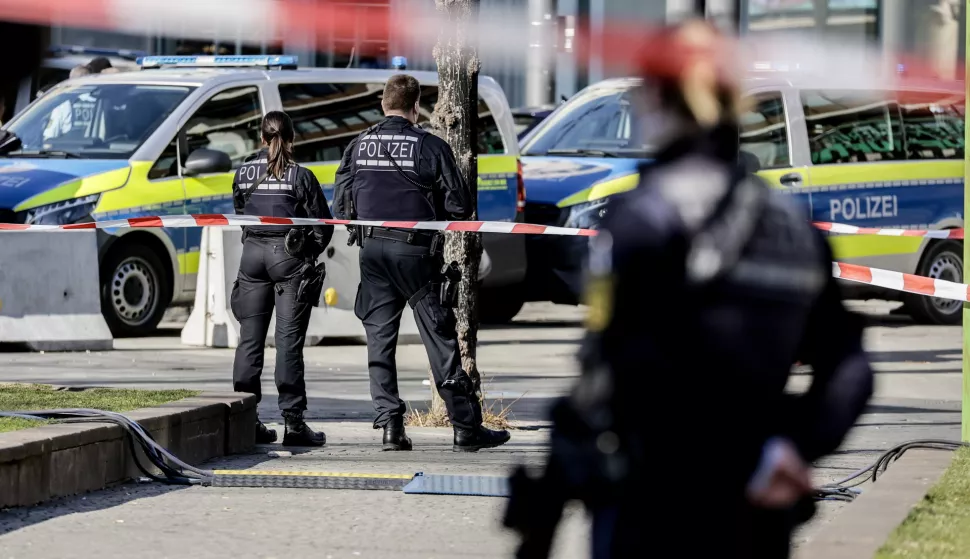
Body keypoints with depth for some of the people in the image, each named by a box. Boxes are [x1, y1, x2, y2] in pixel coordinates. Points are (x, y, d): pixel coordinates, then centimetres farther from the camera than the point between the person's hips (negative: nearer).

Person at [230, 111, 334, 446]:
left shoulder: (244, 173, 5)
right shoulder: (300, 176, -6)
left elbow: (239, 213, 13)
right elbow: (322, 224, -3)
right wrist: (311, 252, 14)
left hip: (253, 252, 3)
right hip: (290, 256, -3)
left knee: (250, 339, 8)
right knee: (289, 340, -4)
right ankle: (293, 422, -6)